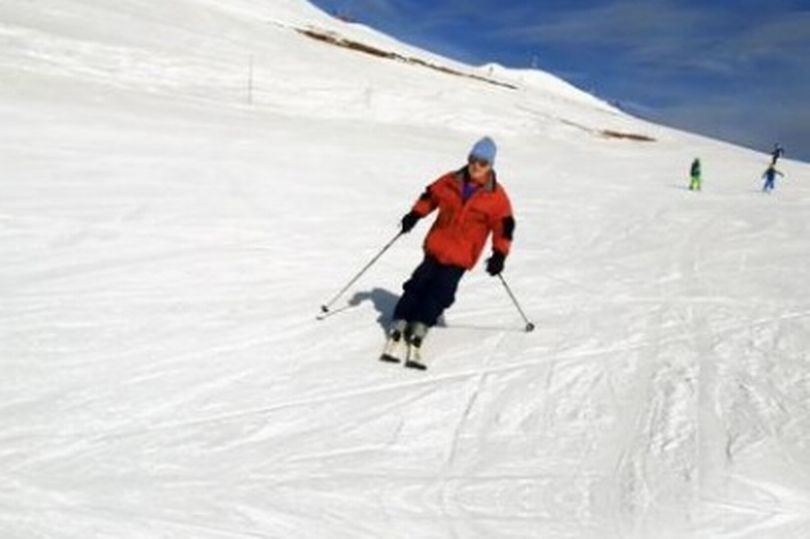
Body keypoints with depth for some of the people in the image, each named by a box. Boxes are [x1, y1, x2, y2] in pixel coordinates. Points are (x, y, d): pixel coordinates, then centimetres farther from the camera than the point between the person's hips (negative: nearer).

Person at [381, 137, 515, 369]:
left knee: (439, 294, -13)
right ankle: (397, 332, -3)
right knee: (418, 287, -4)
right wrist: (414, 215, 5)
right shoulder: (450, 182, 3)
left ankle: (416, 336, -11)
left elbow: (504, 226, -2)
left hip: (461, 256, -2)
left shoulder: (496, 197, -4)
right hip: (436, 247, 3)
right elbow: (430, 196, 17)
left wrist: (499, 254, -9)